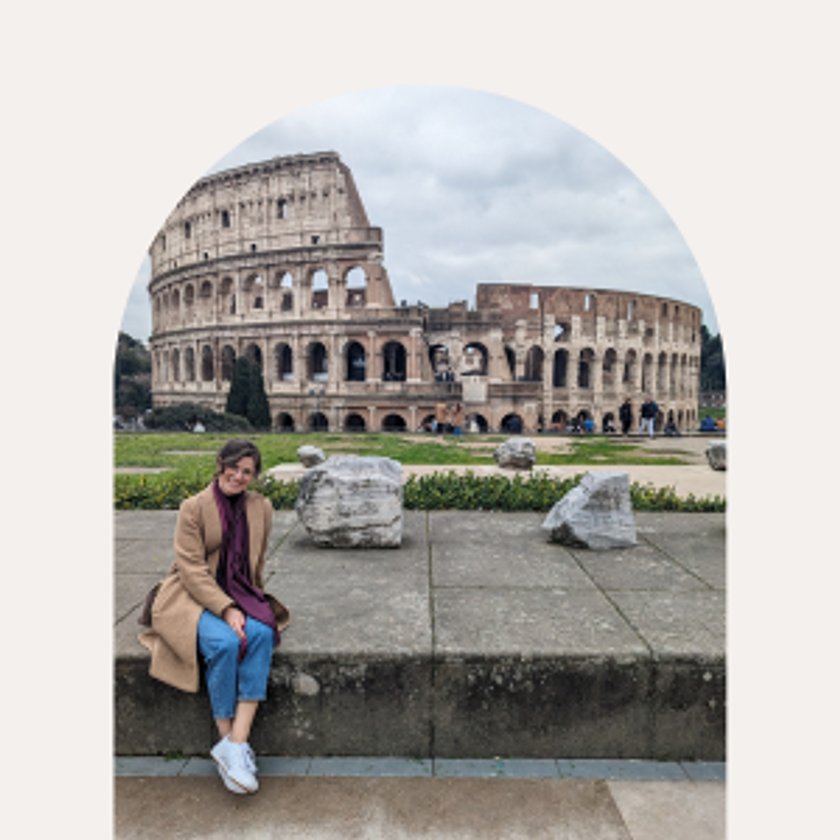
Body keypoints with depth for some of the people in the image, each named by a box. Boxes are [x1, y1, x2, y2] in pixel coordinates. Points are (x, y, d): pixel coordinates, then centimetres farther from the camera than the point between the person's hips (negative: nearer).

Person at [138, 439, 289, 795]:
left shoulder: (261, 507, 6)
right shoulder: (193, 507, -8)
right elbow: (192, 569, -13)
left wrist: (252, 604, 5)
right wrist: (226, 609, -23)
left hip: (239, 595, 4)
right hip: (192, 596, -4)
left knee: (262, 633, -27)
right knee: (225, 643, -32)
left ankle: (235, 744, -25)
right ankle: (227, 739, -15)